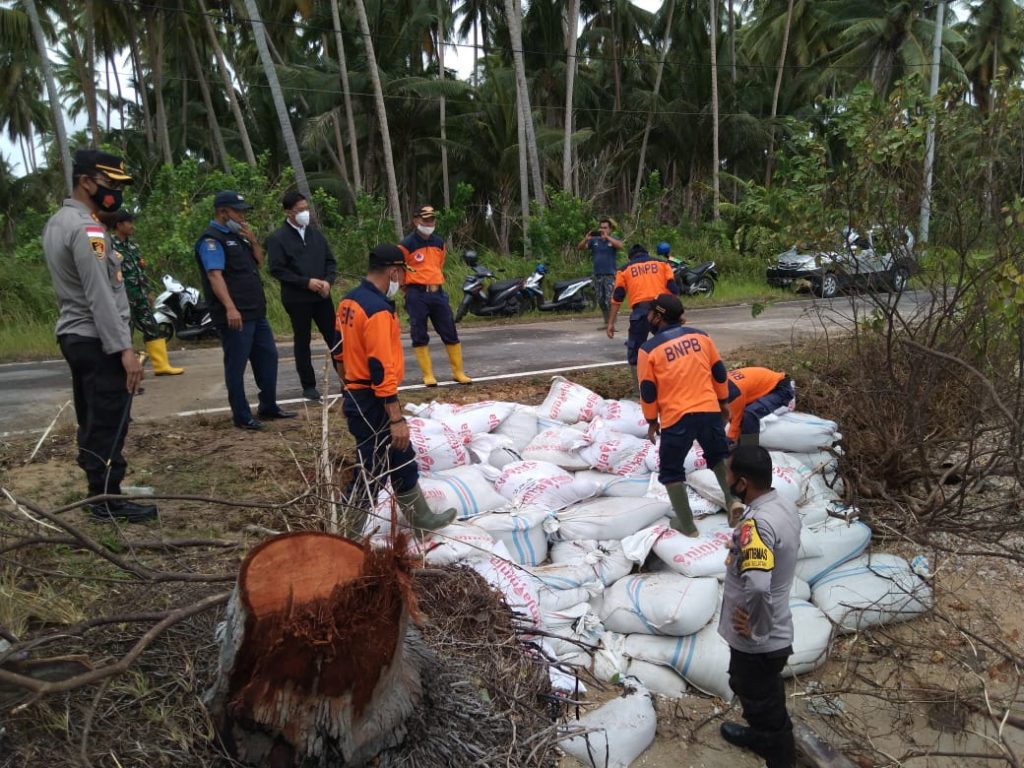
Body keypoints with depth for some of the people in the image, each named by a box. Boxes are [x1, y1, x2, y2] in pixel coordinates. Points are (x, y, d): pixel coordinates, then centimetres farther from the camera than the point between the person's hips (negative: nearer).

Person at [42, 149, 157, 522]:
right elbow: (101, 297, -23)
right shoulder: (87, 229, -17)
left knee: (92, 420, 14)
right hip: (97, 341, -10)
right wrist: (125, 349, -24)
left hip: (73, 335, 10)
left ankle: (100, 490, 22)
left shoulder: (57, 222, 14)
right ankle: (107, 500, 2)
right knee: (109, 423, -4)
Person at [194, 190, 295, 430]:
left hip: (256, 312, 9)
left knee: (268, 357, 15)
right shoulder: (211, 240, -10)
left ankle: (268, 407, 26)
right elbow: (215, 275, -21)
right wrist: (230, 308, -31)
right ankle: (242, 416, 7)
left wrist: (253, 241, 5)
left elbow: (259, 261, 23)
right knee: (236, 366, -1)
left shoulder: (236, 236, 18)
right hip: (235, 315, -9)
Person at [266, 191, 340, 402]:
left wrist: (328, 281, -8)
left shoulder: (315, 232, 8)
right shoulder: (277, 238, -7)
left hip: (322, 296, 4)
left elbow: (330, 261, 11)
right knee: (302, 343, 7)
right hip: (296, 299, -4)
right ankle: (308, 386, 16)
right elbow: (276, 269, -12)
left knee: (335, 338, 4)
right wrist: (306, 282, -17)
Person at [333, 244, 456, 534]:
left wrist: (350, 391, 26)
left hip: (355, 396, 10)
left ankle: (420, 517, 34)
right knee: (372, 470, 1)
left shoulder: (350, 301, 7)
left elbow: (341, 351, 17)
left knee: (401, 461, 21)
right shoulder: (378, 311, -23)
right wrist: (396, 419, -23)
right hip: (373, 403, -10)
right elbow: (382, 370, -26)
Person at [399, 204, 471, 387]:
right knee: (419, 336, 1)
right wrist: (411, 291, 3)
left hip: (437, 293, 5)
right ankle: (427, 375, 9)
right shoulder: (407, 244, -7)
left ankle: (458, 372, 14)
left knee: (450, 333, 5)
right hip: (417, 295, -5)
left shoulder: (439, 242, 11)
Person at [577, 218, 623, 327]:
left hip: (610, 275, -4)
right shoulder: (594, 240, 10)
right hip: (597, 275, 4)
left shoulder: (613, 240, 2)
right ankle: (606, 322, 23)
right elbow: (579, 248, 2)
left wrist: (607, 237, -26)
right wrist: (586, 239, -16)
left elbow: (620, 246, -20)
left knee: (610, 301, -14)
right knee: (600, 301, 11)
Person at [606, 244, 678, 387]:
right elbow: (673, 288, 9)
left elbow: (617, 297, 11)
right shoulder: (662, 263, 20)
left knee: (635, 353, 10)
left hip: (641, 310, -1)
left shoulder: (625, 269, 18)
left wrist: (611, 323, 10)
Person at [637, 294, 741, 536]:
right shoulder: (700, 336, 6)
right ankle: (732, 499, 16)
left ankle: (687, 526, 14)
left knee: (671, 471, 13)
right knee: (718, 456, 30)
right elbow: (718, 371, 12)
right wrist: (723, 402, 25)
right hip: (710, 411, 4)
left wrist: (652, 421, 11)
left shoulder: (649, 349, -5)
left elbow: (648, 391, -2)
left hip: (676, 418, -4)